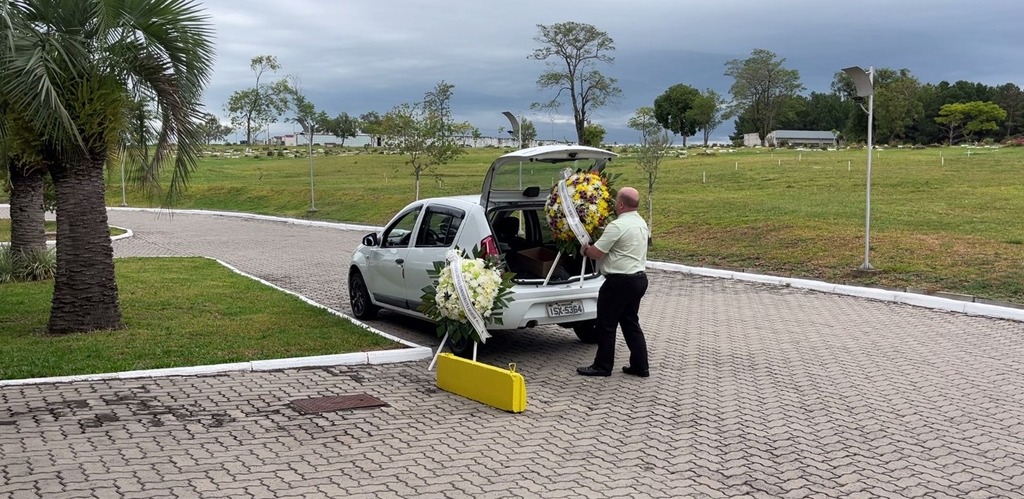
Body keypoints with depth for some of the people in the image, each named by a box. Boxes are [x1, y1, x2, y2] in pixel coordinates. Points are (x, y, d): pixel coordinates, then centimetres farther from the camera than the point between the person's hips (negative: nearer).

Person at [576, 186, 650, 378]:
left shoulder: (617, 226, -20)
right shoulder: (641, 223, 11)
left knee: (606, 325, 2)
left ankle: (603, 366, 10)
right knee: (631, 323, 16)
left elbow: (596, 252, -18)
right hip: (639, 278, 9)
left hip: (620, 281, -9)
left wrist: (585, 249, 4)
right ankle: (640, 366, 17)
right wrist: (591, 248, 18)